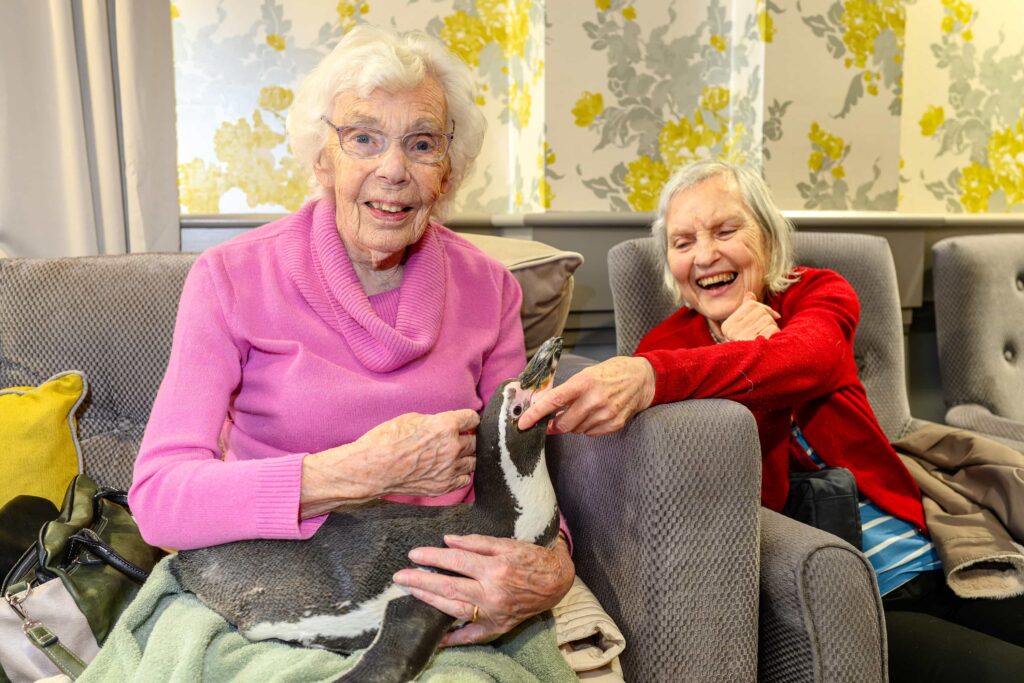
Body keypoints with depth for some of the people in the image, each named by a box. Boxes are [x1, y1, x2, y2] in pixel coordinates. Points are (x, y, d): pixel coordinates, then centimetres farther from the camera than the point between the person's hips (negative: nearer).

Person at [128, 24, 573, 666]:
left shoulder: (488, 287, 1)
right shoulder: (231, 277, -8)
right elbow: (159, 497, -16)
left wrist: (552, 570, -22)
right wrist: (362, 472, -29)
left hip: (440, 590, 2)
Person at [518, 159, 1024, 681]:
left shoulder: (820, 293, 3)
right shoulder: (665, 347, -4)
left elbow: (809, 357, -26)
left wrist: (651, 377, -44)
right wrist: (747, 356, -24)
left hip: (930, 557, 4)